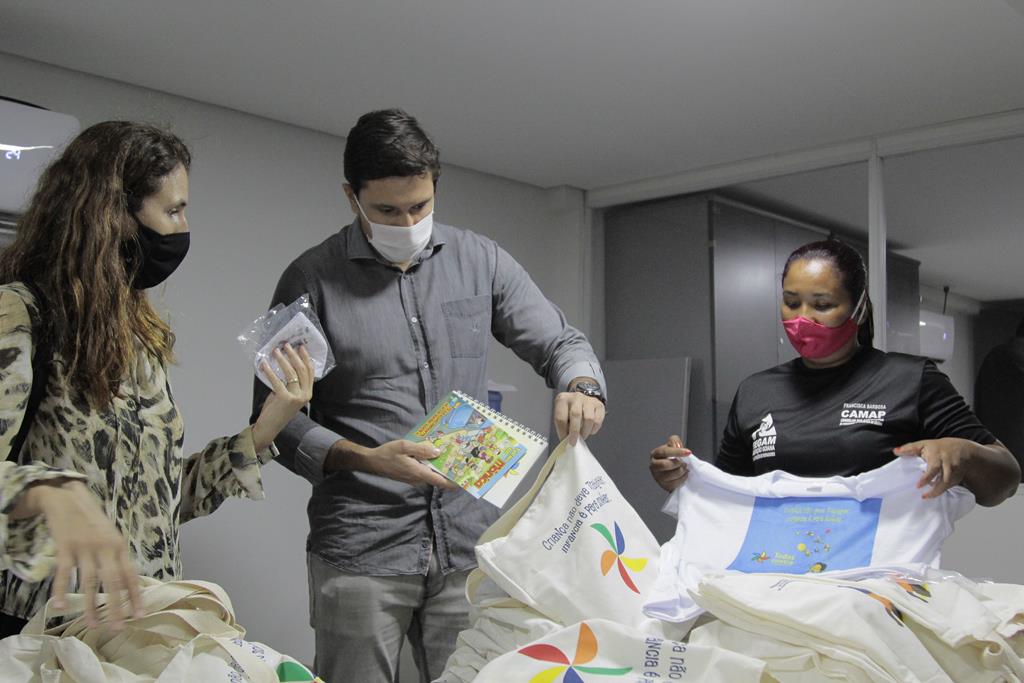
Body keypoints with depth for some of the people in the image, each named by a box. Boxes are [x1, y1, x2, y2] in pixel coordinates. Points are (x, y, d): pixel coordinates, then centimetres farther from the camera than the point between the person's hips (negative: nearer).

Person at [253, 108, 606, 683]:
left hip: (471, 543, 3)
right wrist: (367, 459, -19)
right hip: (361, 552, -2)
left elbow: (560, 341, 11)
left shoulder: (480, 261, 6)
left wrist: (582, 387, -13)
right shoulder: (312, 280, -2)